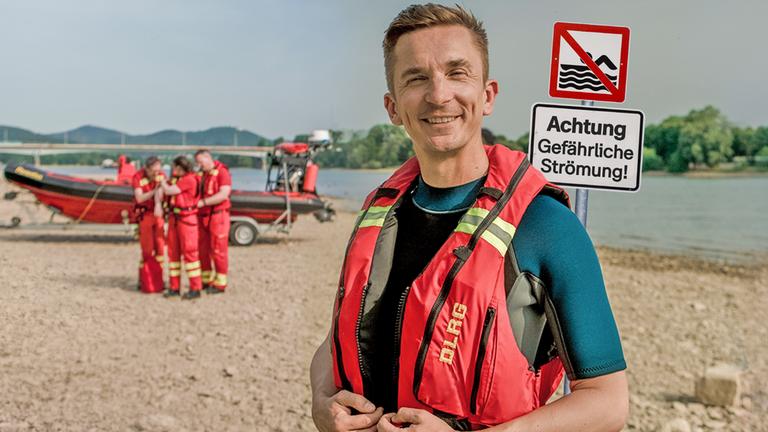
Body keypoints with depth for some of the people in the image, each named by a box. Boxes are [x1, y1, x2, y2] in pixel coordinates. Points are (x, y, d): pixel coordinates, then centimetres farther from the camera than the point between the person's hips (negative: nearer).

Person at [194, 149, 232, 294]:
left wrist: (202, 202, -23)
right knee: (202, 250, 11)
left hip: (218, 216, -7)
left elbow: (224, 194, -21)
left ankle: (220, 284, 4)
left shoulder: (222, 172, -9)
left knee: (218, 250, -3)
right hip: (203, 217, 7)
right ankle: (206, 281, 22)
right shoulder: (200, 174, 13)